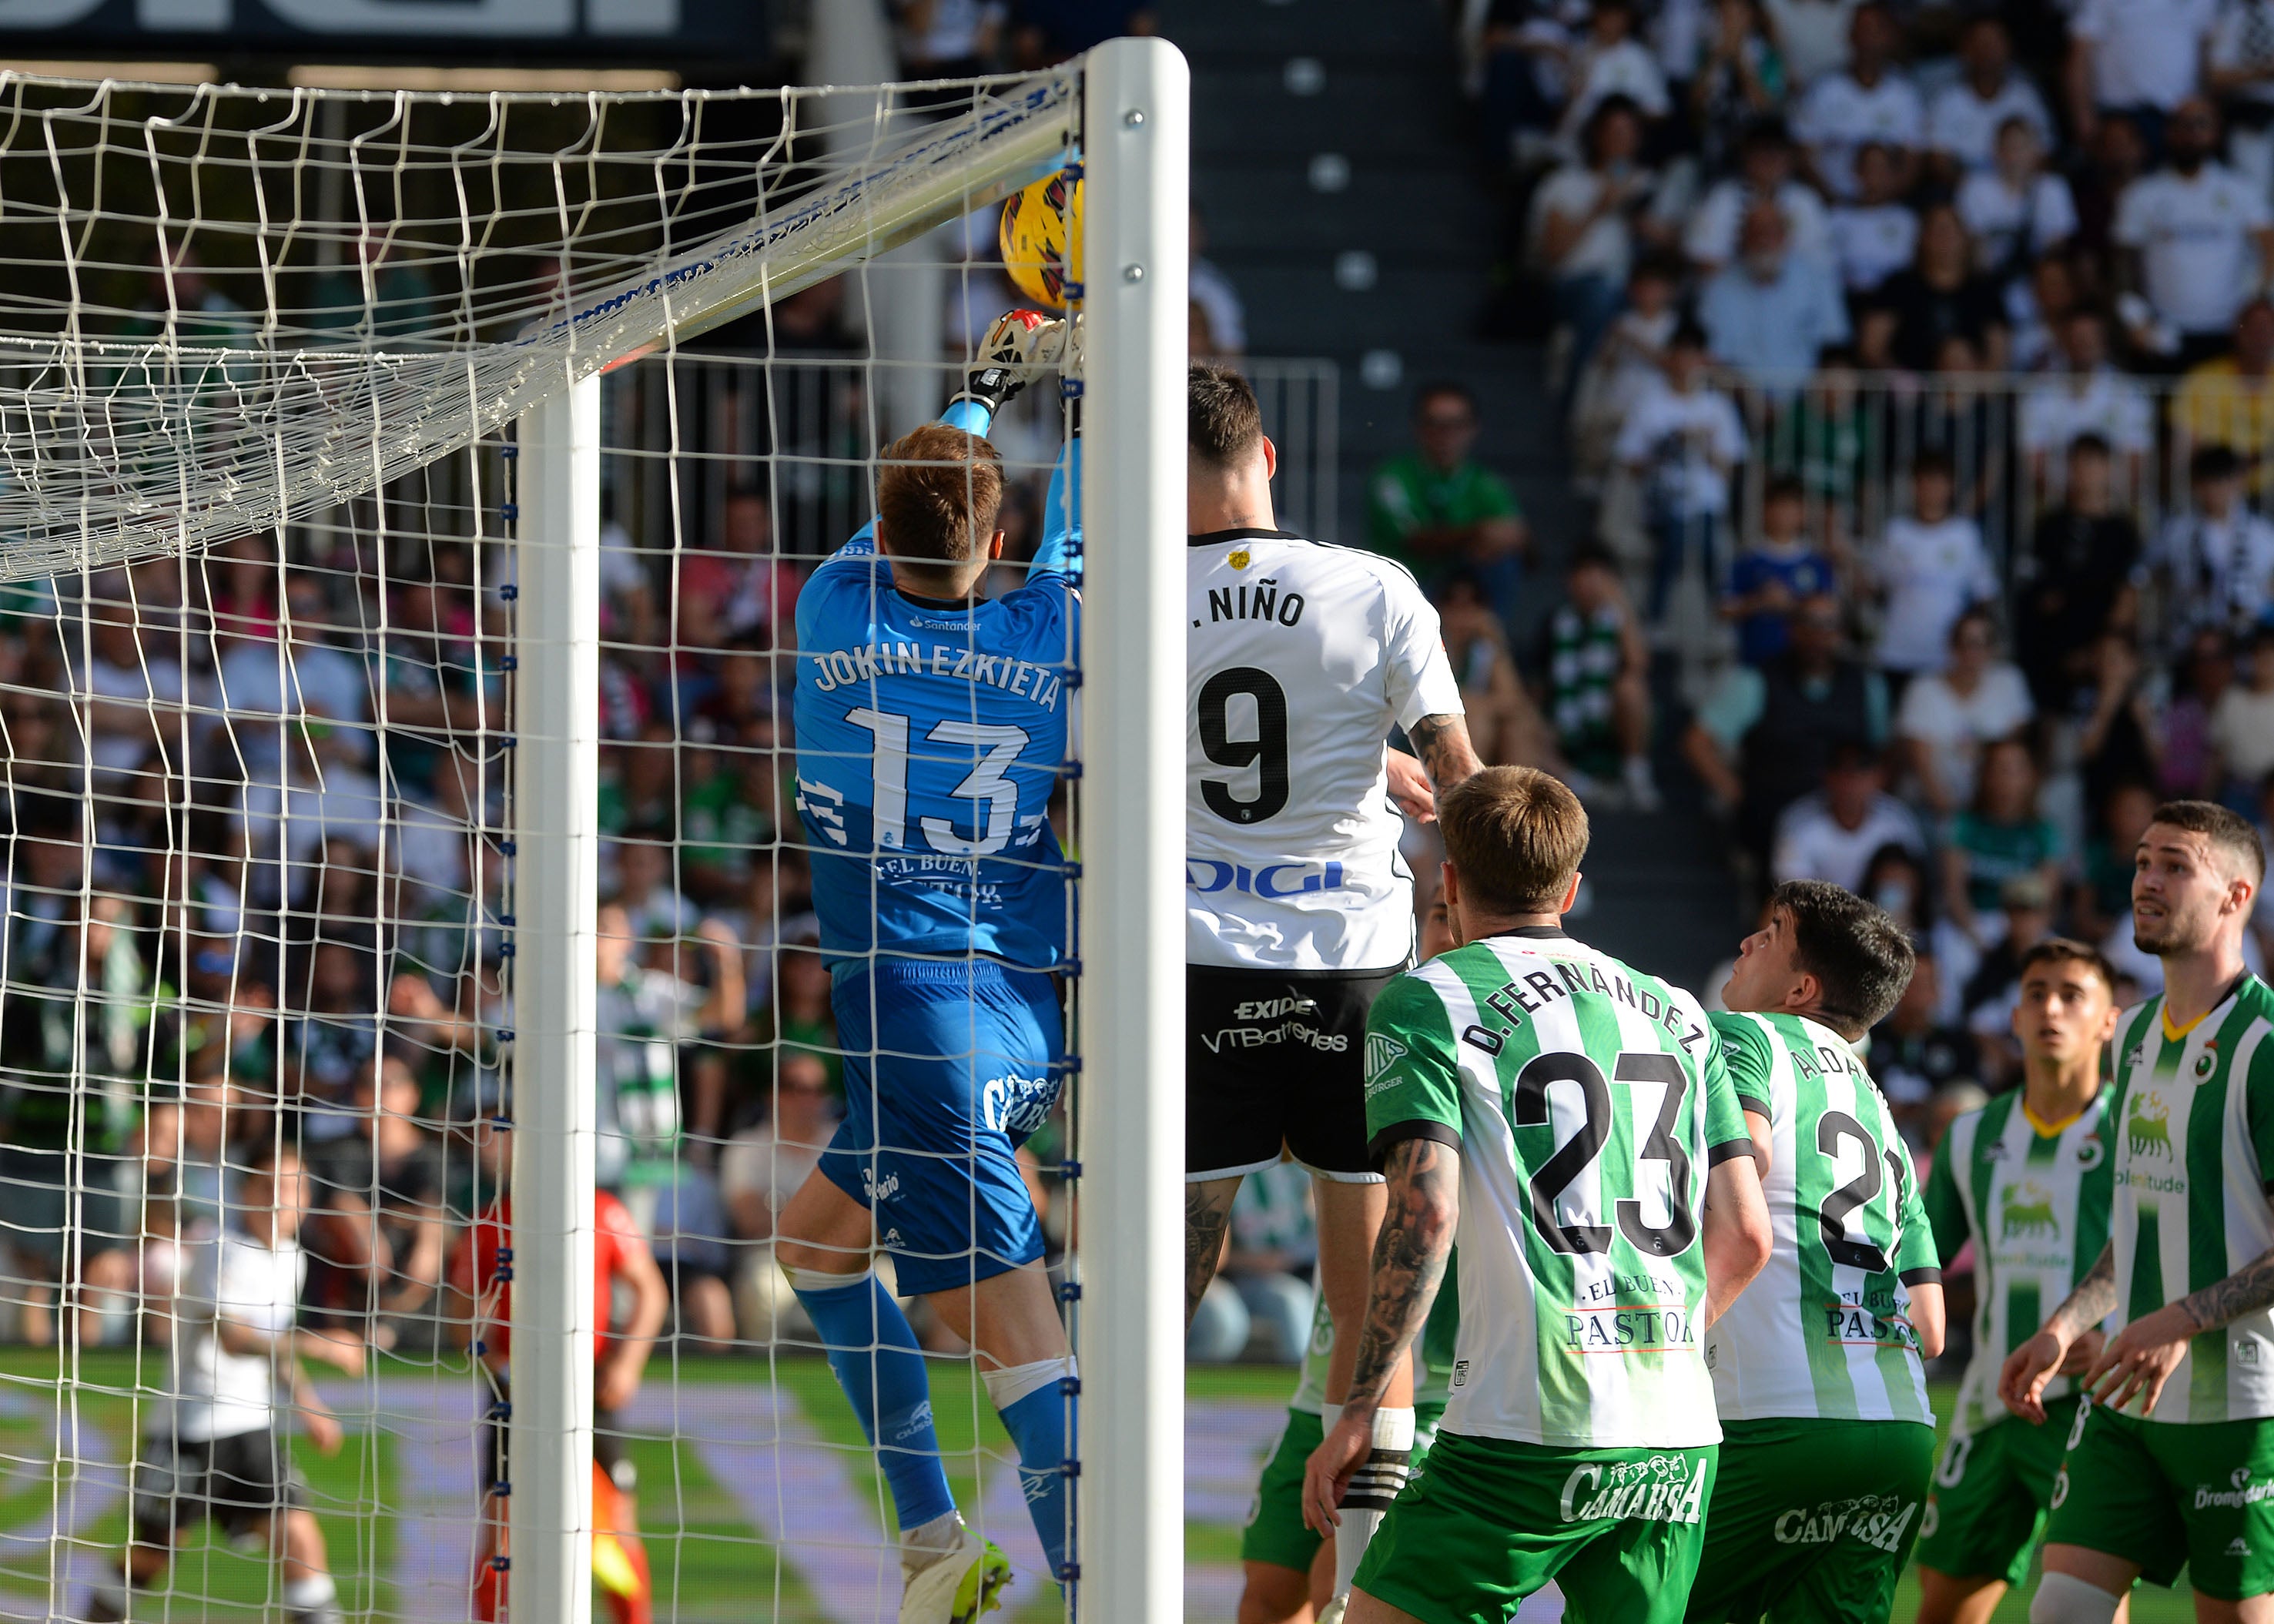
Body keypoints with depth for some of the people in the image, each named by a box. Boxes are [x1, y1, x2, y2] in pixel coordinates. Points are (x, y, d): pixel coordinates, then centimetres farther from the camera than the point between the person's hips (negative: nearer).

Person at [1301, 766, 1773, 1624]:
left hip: (1533, 1423, -5)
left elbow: (1425, 1212, -11)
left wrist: (1359, 1411, -7)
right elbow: (1745, 1234, 13)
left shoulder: (1428, 1000, 1)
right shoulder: (1677, 1013, 17)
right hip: (1682, 1433, 5)